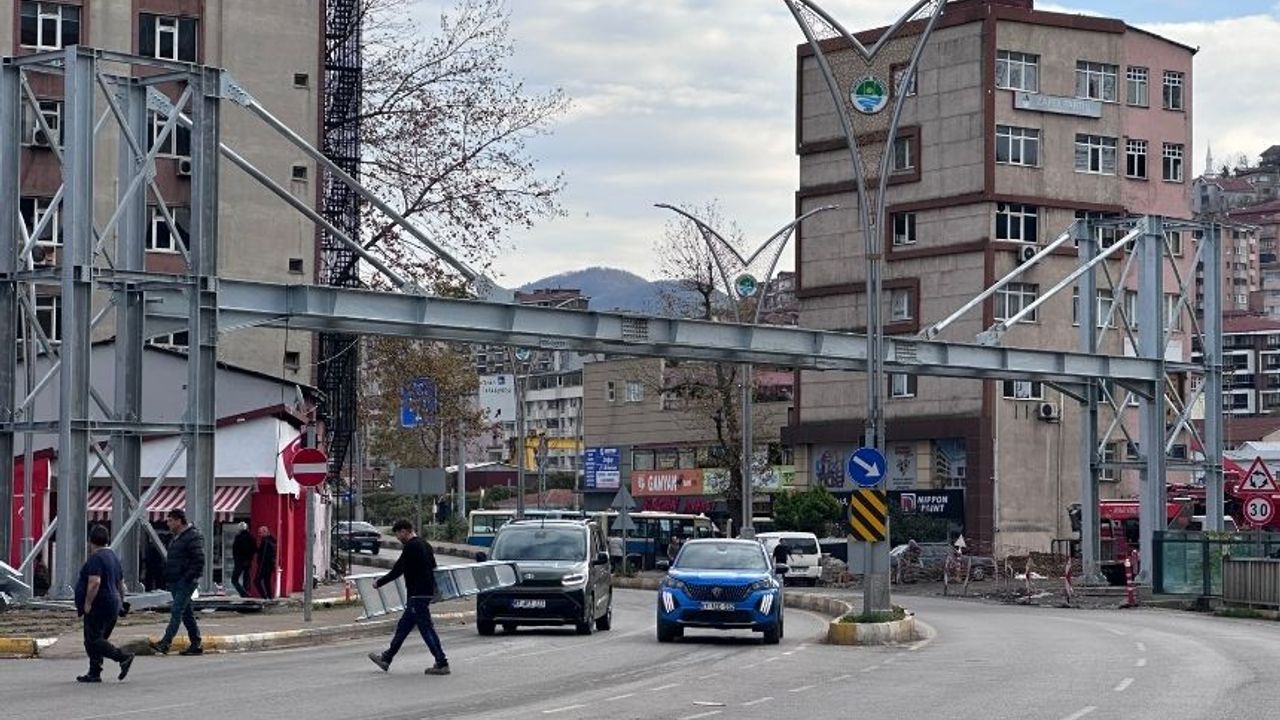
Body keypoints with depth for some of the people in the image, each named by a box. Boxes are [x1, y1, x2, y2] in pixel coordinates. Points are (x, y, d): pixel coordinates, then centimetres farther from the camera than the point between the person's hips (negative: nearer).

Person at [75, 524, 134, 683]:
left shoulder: (95, 558, -14)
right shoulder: (113, 556, 16)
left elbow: (94, 583, -25)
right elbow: (121, 583, 21)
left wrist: (87, 604, -20)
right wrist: (121, 603, 25)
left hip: (99, 605, -10)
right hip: (112, 604, 10)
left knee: (94, 640, -10)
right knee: (96, 640, 13)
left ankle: (124, 657, -21)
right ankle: (94, 673, 12)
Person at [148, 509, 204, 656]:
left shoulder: (193, 537, -11)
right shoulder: (176, 537, 19)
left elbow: (199, 561, -18)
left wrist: (188, 577, -20)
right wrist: (168, 577, 16)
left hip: (186, 582, -10)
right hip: (175, 582, 10)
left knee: (176, 611, -15)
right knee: (186, 613, 11)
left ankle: (165, 644, -23)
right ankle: (196, 645, 16)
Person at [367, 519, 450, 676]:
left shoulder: (411, 547, -14)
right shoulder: (424, 545, 15)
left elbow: (398, 570, -13)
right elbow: (432, 566, 22)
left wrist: (379, 583, -2)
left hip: (417, 594, -10)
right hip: (427, 592, 10)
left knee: (426, 628, -8)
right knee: (403, 626, 16)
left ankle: (442, 664, -8)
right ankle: (386, 659, 24)